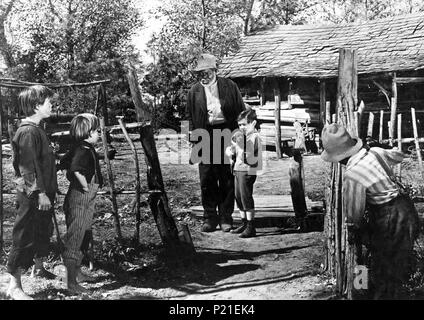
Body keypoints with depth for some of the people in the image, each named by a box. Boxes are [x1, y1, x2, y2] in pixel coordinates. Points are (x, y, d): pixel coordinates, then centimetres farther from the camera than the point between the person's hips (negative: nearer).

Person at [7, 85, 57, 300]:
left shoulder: (37, 129, 13)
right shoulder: (27, 131, -18)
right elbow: (28, 167, -23)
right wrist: (40, 193, -22)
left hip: (44, 193, 10)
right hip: (32, 196, -10)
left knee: (43, 232, 23)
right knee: (25, 238, -4)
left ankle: (39, 267, 42)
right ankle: (14, 286, 3)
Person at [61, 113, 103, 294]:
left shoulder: (80, 149, 10)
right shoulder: (84, 151, -20)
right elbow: (76, 169, -39)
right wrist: (85, 186, -27)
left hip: (85, 202, 10)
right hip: (80, 200, -10)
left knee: (83, 237, 21)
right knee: (74, 239, -4)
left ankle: (77, 272, 36)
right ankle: (71, 283, 2)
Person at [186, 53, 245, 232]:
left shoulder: (229, 87, 5)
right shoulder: (194, 92, 9)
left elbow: (241, 111, 6)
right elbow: (189, 116, 11)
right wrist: (193, 136, 0)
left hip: (227, 134, -1)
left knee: (227, 179, 3)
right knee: (206, 180, 1)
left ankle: (226, 218, 13)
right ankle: (210, 218, 12)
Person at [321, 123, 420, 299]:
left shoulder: (352, 176, -25)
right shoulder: (375, 152, -3)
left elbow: (354, 212, -11)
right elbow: (399, 156, 21)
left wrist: (353, 231, 8)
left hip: (391, 221, -9)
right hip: (405, 207, 9)